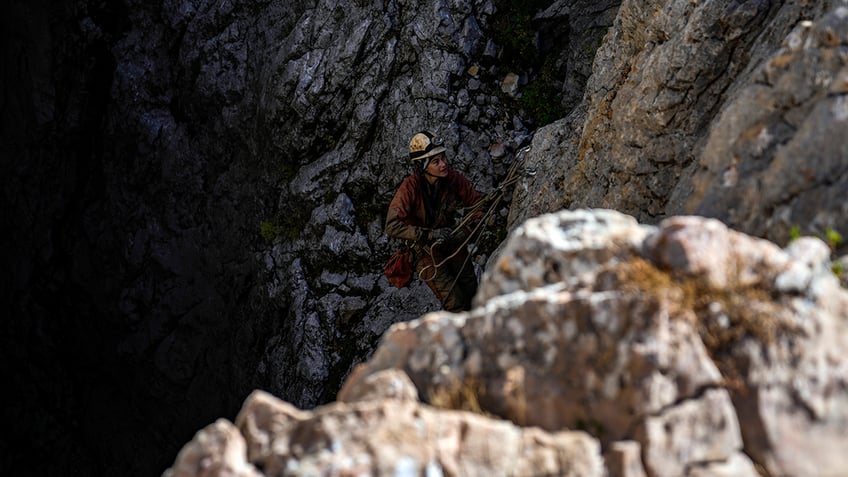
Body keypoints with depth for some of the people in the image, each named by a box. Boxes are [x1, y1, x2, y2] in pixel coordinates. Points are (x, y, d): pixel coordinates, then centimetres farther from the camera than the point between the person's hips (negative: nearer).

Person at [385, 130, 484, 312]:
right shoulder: (410, 187, -29)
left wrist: (467, 227, -21)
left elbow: (476, 200, -4)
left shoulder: (452, 178, -17)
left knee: (471, 293, 14)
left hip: (451, 239, 5)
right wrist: (429, 234, -41)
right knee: (455, 302, -12)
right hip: (424, 248, -4)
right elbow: (392, 227, -36)